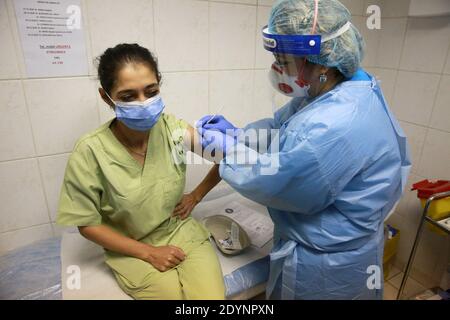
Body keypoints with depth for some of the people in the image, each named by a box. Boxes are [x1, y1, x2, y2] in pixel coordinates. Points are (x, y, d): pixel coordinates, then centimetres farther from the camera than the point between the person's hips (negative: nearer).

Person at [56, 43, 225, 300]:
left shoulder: (172, 128, -14)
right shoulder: (90, 152, -19)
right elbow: (88, 224, -9)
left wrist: (195, 197, -3)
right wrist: (149, 252, -12)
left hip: (183, 231, 2)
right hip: (132, 249, -1)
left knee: (213, 293, -13)